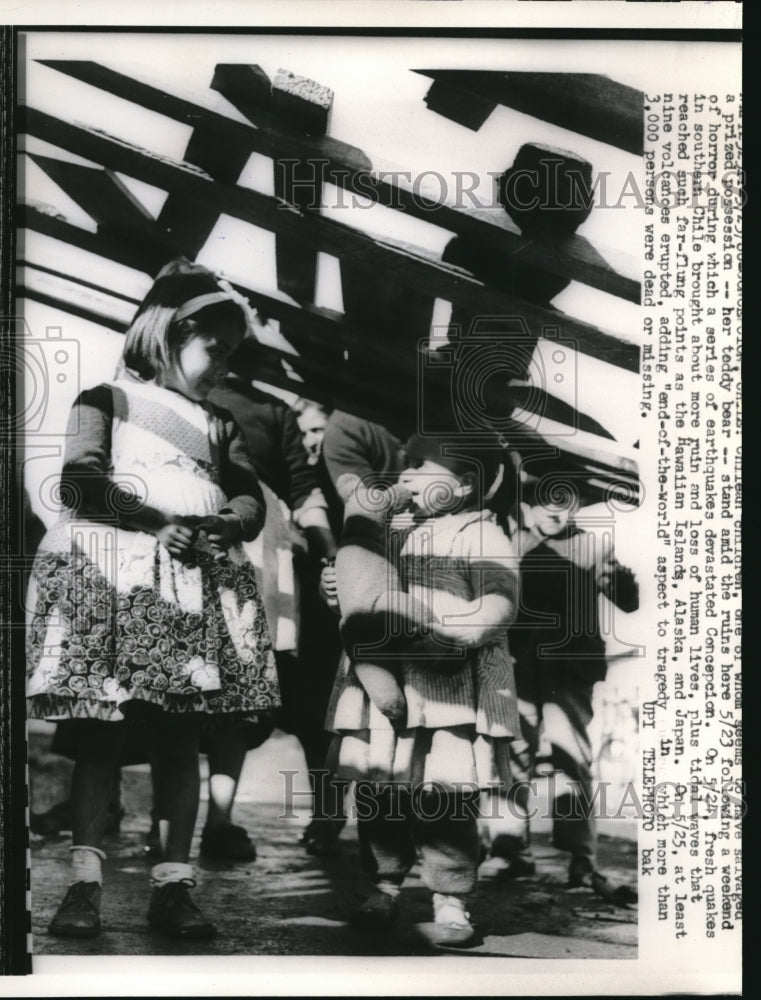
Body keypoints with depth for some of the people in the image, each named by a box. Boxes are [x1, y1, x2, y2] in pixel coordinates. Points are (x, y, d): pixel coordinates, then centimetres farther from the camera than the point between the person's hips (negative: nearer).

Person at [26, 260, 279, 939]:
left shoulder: (220, 426, 26)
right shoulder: (108, 399, 12)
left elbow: (251, 500, 13)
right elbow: (82, 481, -5)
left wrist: (226, 525, -10)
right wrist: (159, 523, -13)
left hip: (199, 582, 4)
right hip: (116, 574, -4)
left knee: (182, 735, 0)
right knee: (102, 728, -6)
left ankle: (173, 884, 2)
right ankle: (85, 881, -2)